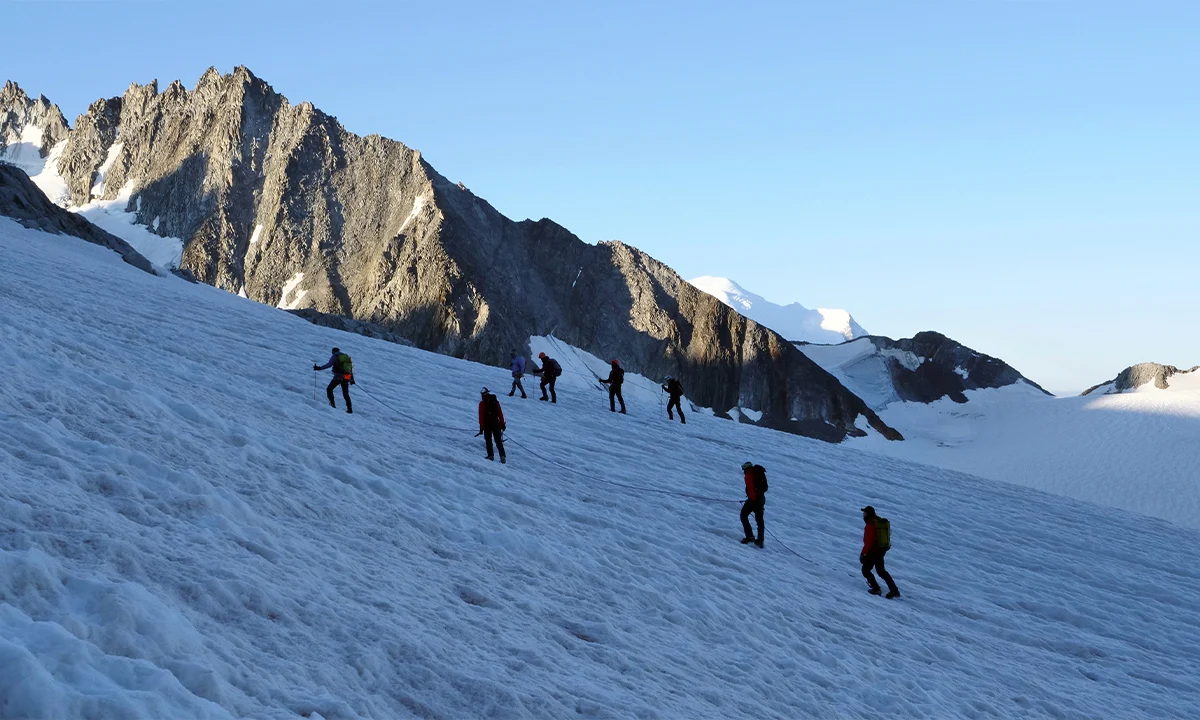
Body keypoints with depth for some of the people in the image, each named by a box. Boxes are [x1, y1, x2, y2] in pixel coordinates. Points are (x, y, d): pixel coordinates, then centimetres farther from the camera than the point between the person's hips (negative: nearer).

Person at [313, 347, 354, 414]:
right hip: (347, 378, 6)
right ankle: (349, 409, 7)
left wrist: (319, 368, -18)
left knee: (329, 389, 7)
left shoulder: (335, 356, 2)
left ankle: (332, 404, -7)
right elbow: (351, 367, 20)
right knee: (345, 394, 13)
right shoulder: (346, 356, 19)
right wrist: (352, 379, 24)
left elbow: (329, 364, -15)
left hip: (338, 376, -6)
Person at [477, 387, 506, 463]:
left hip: (487, 424, -3)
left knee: (488, 440, 10)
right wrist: (502, 424, 13)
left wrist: (481, 427, -5)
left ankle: (491, 456, 4)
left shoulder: (482, 403, -6)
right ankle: (502, 456, -4)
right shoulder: (496, 401, 6)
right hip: (496, 423, 3)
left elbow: (481, 416, -7)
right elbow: (500, 413, 7)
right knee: (498, 441, 6)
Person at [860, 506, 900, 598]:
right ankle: (894, 590, 14)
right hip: (882, 550, 9)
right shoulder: (881, 522, 7)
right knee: (881, 571, 19)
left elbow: (869, 542, -25)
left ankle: (876, 589, 3)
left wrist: (862, 554, -18)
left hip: (873, 551, -9)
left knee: (865, 570, 8)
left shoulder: (870, 525, -21)